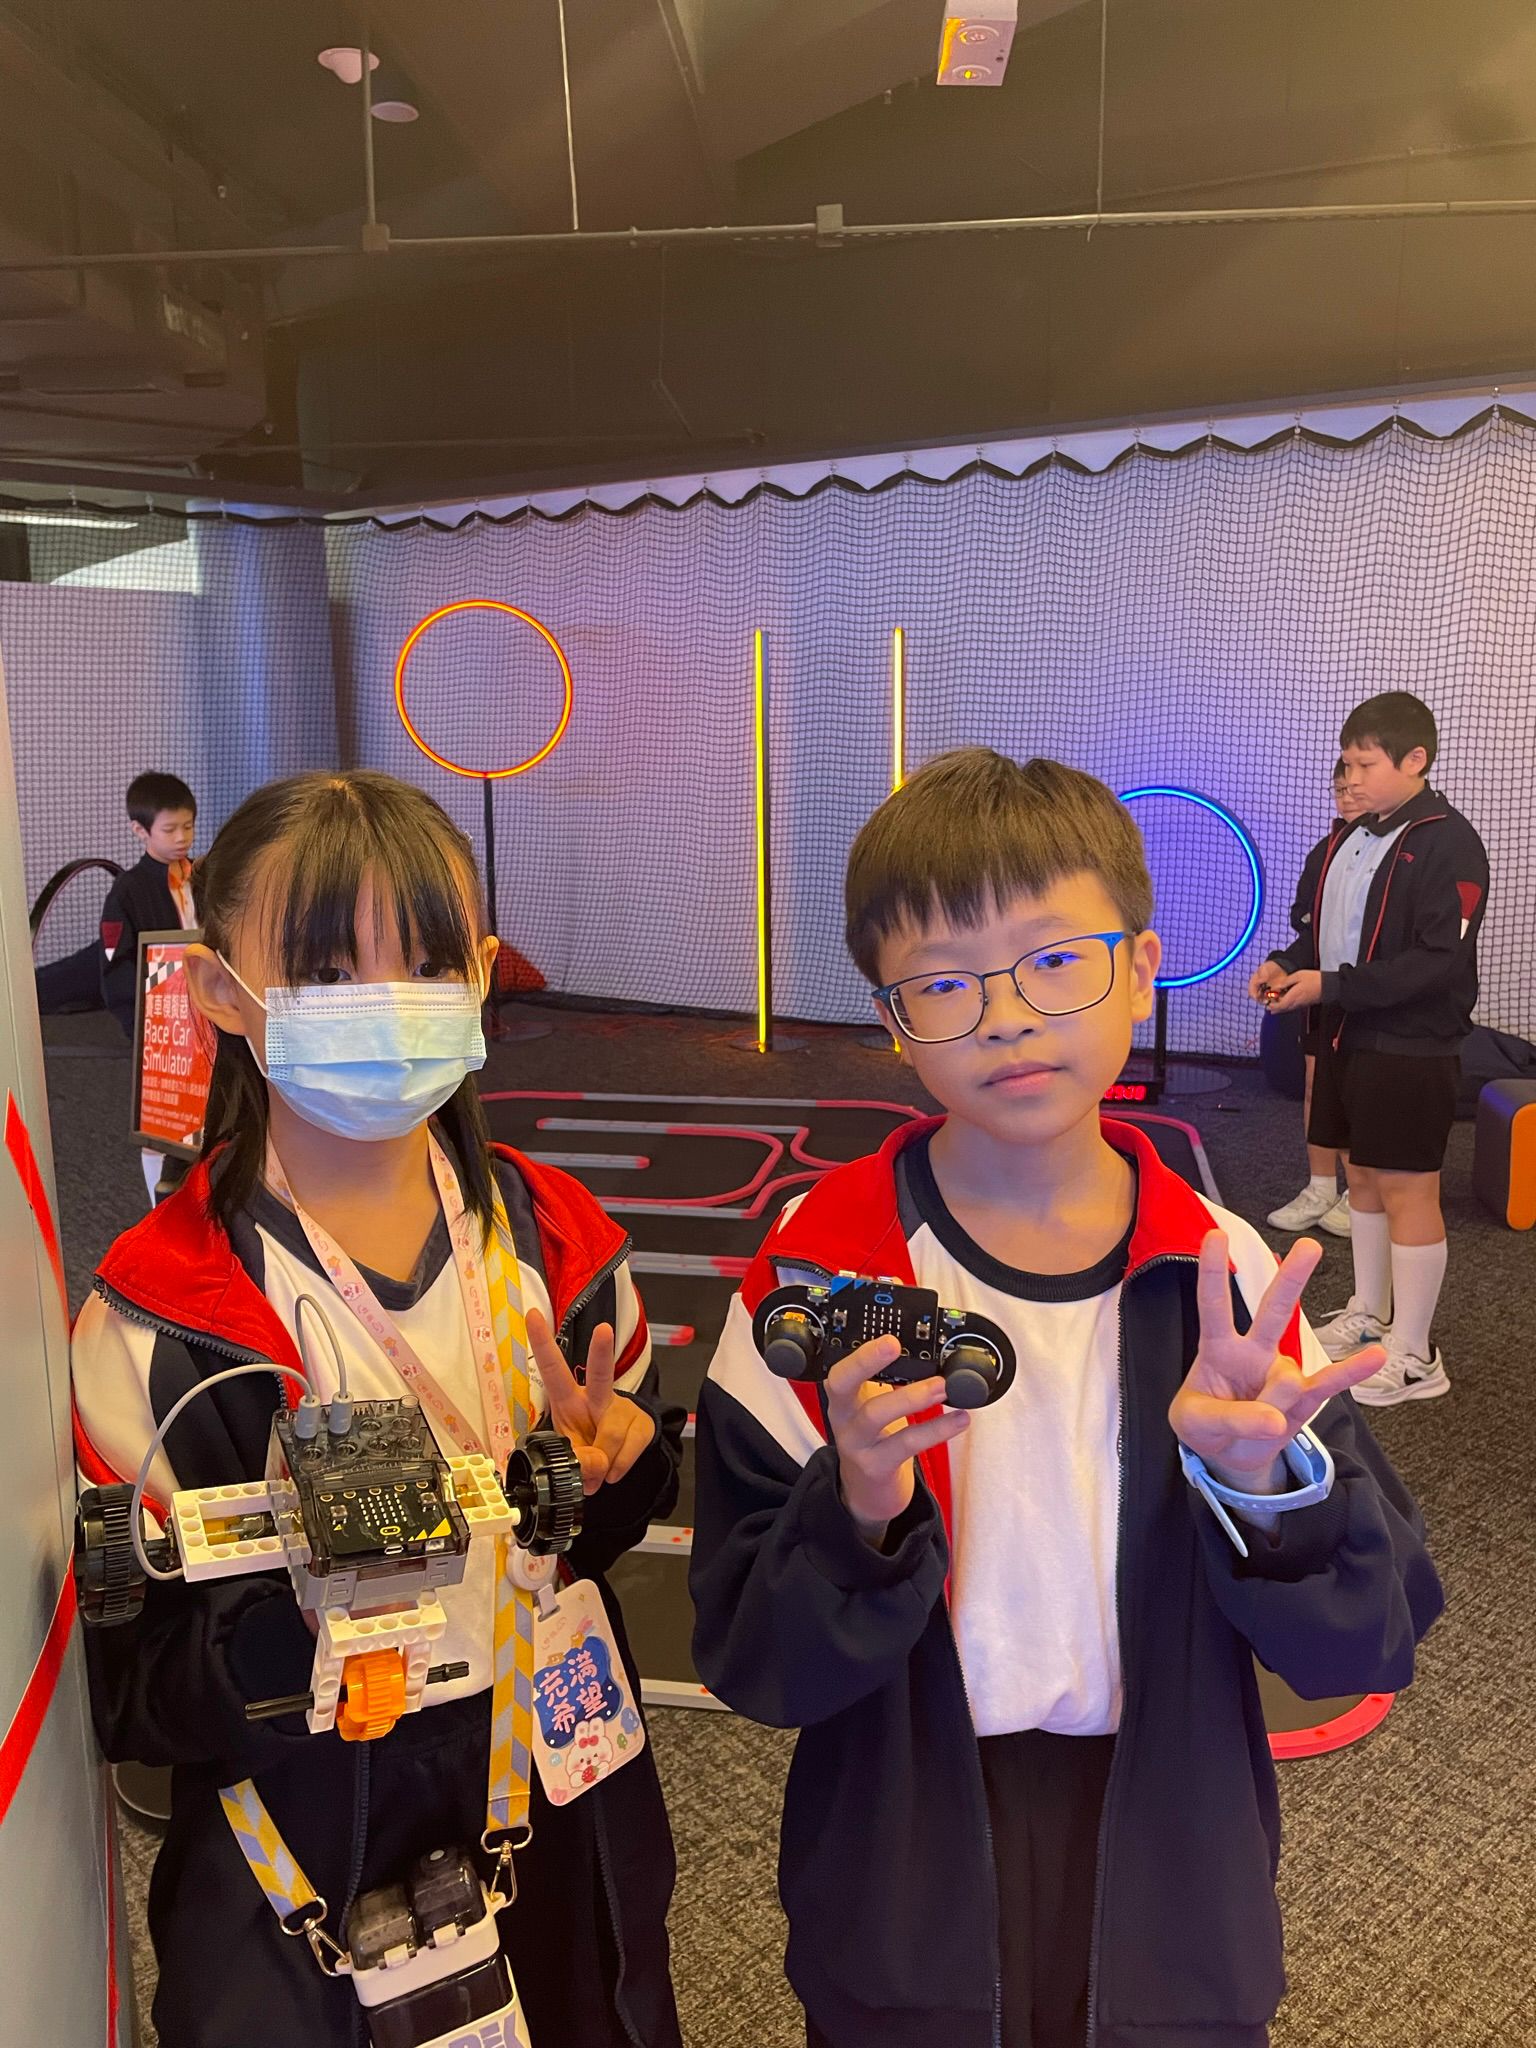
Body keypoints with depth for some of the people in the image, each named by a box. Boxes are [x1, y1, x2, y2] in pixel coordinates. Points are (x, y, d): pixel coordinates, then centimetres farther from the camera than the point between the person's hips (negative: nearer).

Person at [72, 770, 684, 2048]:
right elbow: (126, 1691, -15)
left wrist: (610, 1455, -16)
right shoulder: (160, 1310, -18)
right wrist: (298, 1620, -34)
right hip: (303, 1847, -3)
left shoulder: (554, 1235, -8)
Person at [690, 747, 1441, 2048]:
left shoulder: (1224, 1275, -11)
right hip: (907, 1902, -1)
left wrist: (1264, 1481, -27)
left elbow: (1367, 1645, -9)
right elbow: (752, 1665, -13)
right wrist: (860, 1514, -32)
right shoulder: (822, 1269, -15)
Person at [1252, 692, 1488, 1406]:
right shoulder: (1358, 836, 10)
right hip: (1348, 1036, 8)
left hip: (1411, 1048, -8)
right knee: (1362, 1175, 17)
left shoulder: (1447, 844, -15)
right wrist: (1287, 963, 0)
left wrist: (1330, 987, -22)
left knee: (1407, 1189, -1)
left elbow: (1437, 962, -21)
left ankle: (1413, 1357, 11)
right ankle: (1369, 1314, 33)